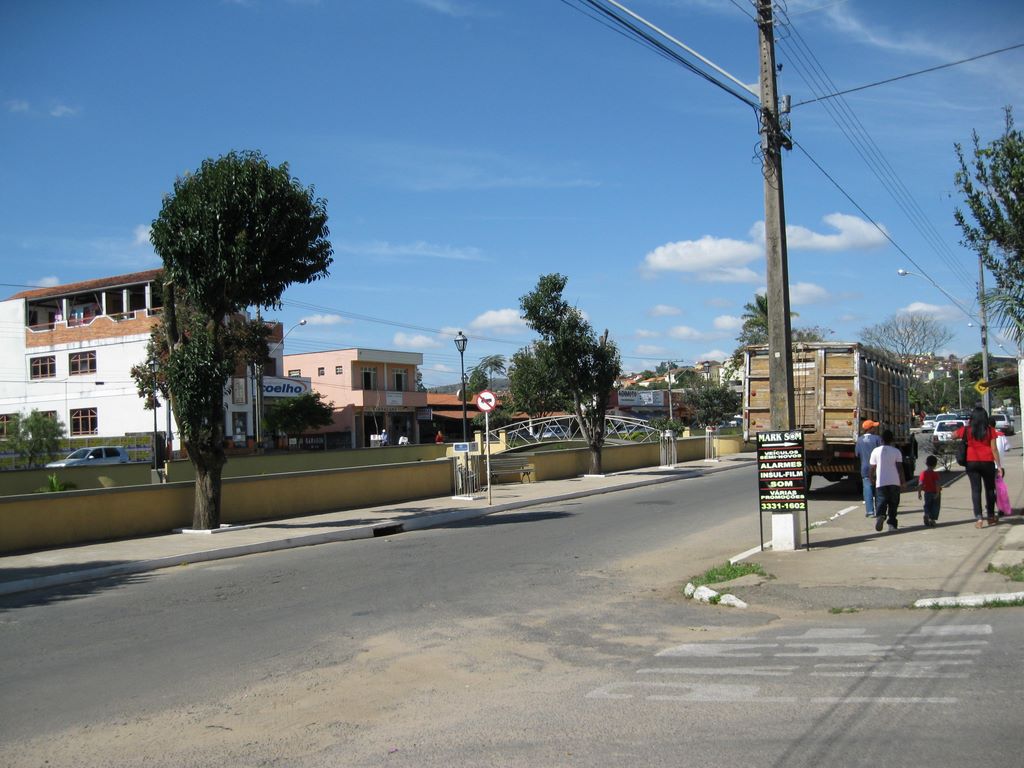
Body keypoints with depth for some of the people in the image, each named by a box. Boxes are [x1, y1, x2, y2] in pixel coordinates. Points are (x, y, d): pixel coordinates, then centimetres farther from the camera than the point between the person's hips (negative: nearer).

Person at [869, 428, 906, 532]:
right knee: (893, 504, 12)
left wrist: (872, 479, 19)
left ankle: (880, 515, -29)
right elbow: (900, 467, -5)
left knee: (881, 502, -1)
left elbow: (873, 468, 4)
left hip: (880, 482, 0)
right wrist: (903, 481, 2)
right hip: (894, 482, 1)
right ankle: (892, 524, 10)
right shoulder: (896, 451, -1)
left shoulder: (876, 451, 1)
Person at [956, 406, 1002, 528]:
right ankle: (991, 517, 23)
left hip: (971, 462, 0)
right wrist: (999, 465, -3)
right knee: (990, 488, 14)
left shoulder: (967, 430, -2)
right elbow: (994, 449, -6)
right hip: (987, 462, 0)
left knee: (976, 489, 0)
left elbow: (953, 436, 14)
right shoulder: (990, 430, -4)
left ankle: (978, 518, -9)